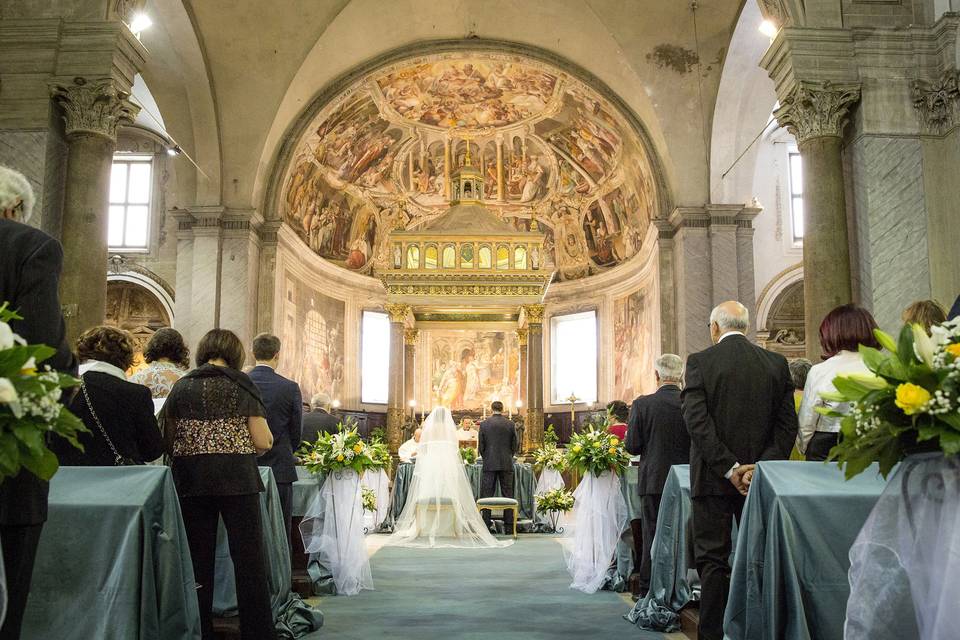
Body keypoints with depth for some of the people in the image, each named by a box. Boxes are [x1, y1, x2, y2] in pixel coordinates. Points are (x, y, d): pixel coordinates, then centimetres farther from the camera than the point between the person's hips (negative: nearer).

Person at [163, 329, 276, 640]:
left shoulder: (181, 386, 6)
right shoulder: (242, 383, -1)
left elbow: (169, 443, 8)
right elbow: (262, 442, -5)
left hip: (190, 481, 3)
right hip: (237, 478, -3)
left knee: (198, 560, 10)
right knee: (249, 559, 2)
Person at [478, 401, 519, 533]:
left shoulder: (484, 424, -2)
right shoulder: (510, 424, 1)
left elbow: (480, 446, 0)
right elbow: (515, 445, 4)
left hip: (490, 464, -1)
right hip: (507, 465, 1)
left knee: (486, 495, 3)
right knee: (508, 495, 6)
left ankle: (485, 525, 1)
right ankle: (509, 526, 6)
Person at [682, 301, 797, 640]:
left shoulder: (699, 362, -6)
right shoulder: (776, 363, 4)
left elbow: (696, 420, -14)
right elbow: (787, 424, -1)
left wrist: (729, 468, -13)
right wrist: (762, 465, -6)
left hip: (713, 476, -3)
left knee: (712, 560, 5)